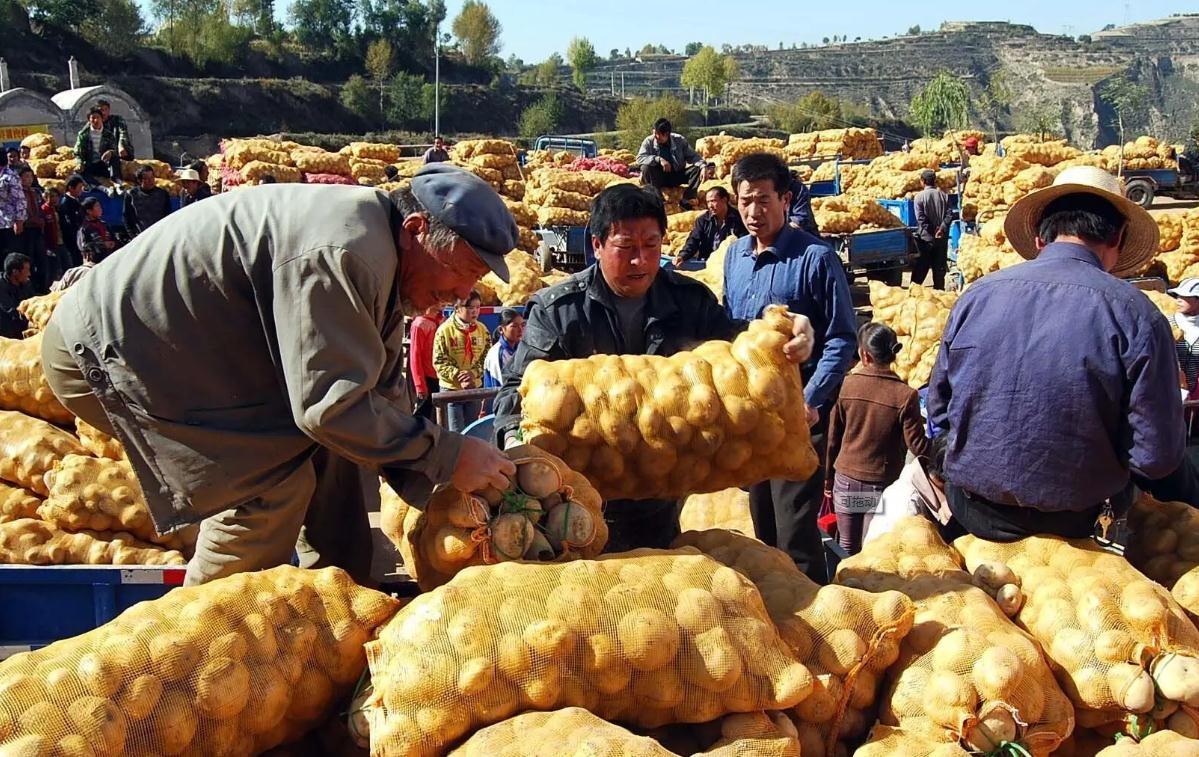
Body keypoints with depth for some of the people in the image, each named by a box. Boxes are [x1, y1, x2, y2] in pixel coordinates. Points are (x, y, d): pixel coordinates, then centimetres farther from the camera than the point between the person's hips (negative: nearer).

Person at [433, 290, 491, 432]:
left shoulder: (482, 329, 2)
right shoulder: (445, 330, -11)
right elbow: (440, 362, -13)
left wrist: (473, 373, -17)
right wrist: (458, 375, -24)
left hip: (475, 388, 4)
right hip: (451, 389, -4)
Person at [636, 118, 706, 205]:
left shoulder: (679, 140, -6)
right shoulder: (649, 141, -10)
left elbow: (692, 156, -5)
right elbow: (639, 158, -21)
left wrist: (703, 166, -25)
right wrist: (659, 159, -34)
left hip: (677, 176, 1)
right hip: (658, 177, -1)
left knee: (696, 168, -21)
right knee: (646, 167, -31)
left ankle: (687, 199, -21)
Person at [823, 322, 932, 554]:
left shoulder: (846, 385, -7)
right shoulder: (905, 395, -14)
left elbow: (833, 438, 1)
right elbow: (918, 447, -13)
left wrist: (828, 478, 12)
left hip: (846, 480, 2)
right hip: (881, 484, -2)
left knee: (847, 551, 15)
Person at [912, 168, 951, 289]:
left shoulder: (920, 197, -8)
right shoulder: (944, 196, 3)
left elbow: (921, 219, -14)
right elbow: (949, 215, -7)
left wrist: (930, 235, -13)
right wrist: (942, 228, -13)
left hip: (926, 238, -3)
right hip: (942, 238, 3)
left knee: (920, 268, 3)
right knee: (940, 267, 10)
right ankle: (939, 290, 13)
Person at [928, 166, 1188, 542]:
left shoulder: (976, 294, -6)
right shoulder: (1137, 316, -17)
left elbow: (938, 412, 6)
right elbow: (1157, 457, -14)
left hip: (970, 512, 2)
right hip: (1072, 523, -2)